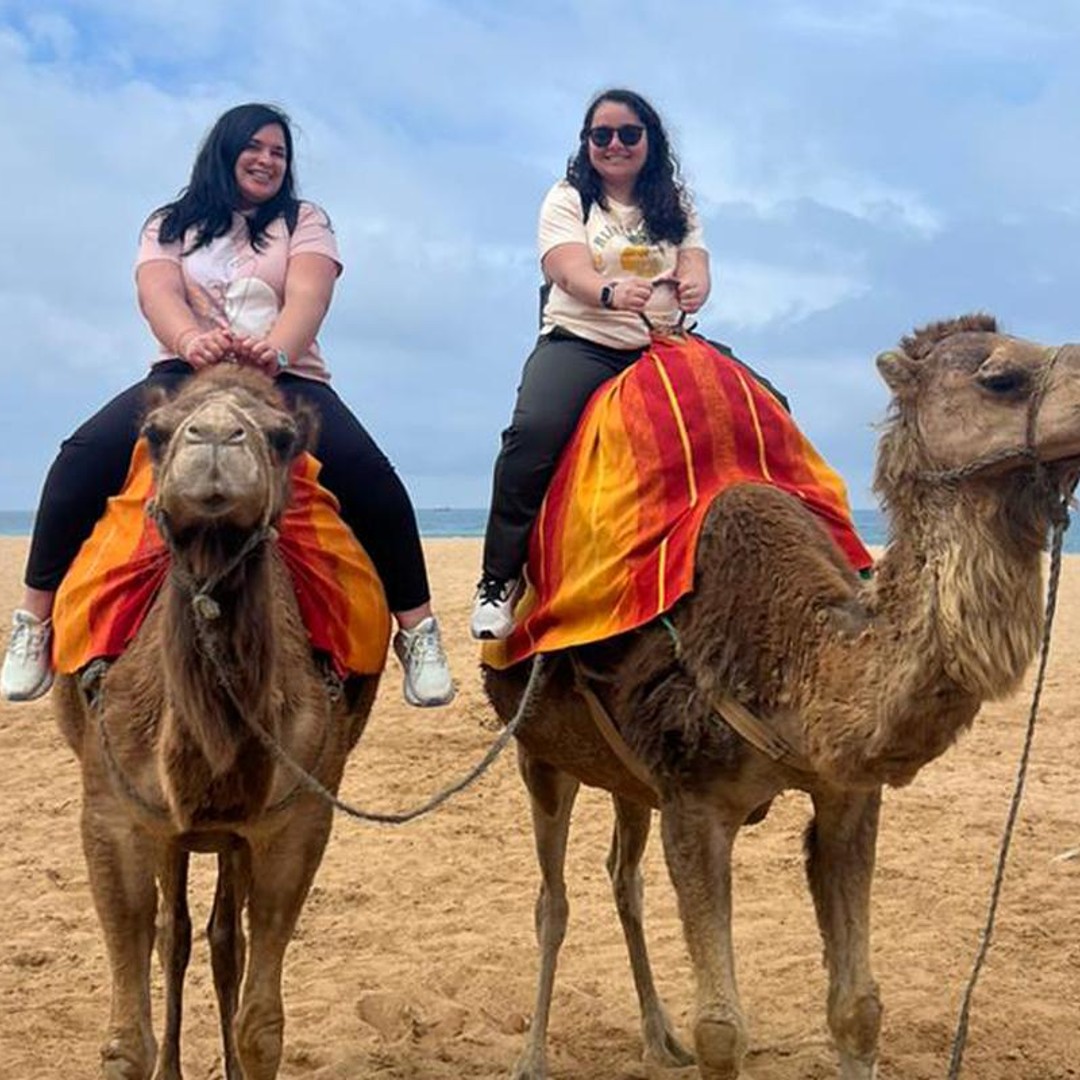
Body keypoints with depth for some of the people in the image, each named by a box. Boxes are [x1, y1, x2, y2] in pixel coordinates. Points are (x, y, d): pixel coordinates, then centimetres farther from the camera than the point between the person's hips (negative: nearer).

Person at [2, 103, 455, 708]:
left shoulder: (305, 221, 15)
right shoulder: (169, 225, 18)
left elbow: (307, 297, -5)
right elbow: (157, 292, -3)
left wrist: (276, 351, -30)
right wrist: (192, 339, -29)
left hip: (288, 379, -1)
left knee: (368, 472, -30)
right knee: (85, 457, -26)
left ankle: (418, 631, -19)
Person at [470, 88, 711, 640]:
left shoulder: (677, 208, 19)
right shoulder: (567, 199, 9)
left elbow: (696, 269, 4)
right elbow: (570, 270, -10)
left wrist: (693, 287, -23)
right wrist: (612, 294, -34)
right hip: (579, 342, -3)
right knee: (533, 430, -33)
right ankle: (499, 580, -23)